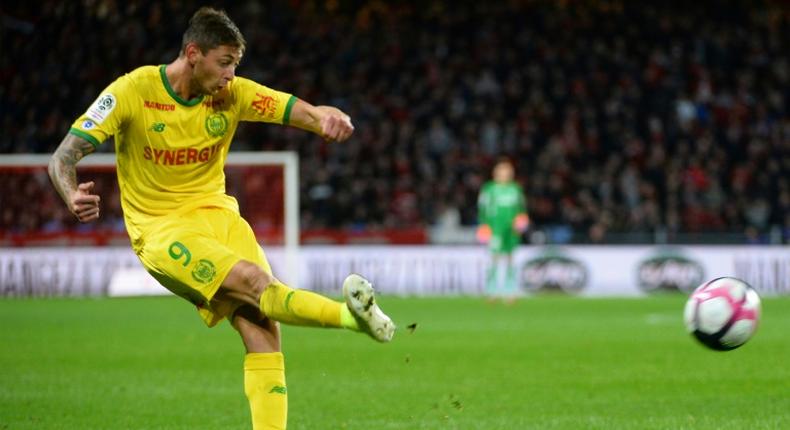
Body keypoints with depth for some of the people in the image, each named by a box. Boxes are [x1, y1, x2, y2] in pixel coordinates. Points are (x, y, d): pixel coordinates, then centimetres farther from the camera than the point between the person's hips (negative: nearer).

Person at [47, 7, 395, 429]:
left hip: (217, 213, 5)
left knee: (260, 323, -17)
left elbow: (302, 111, -8)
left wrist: (327, 117, -33)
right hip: (160, 228, -5)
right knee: (255, 281, -29)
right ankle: (351, 315, -40)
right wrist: (72, 195, -36)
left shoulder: (232, 93, 0)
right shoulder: (132, 91, -11)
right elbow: (64, 156, -14)